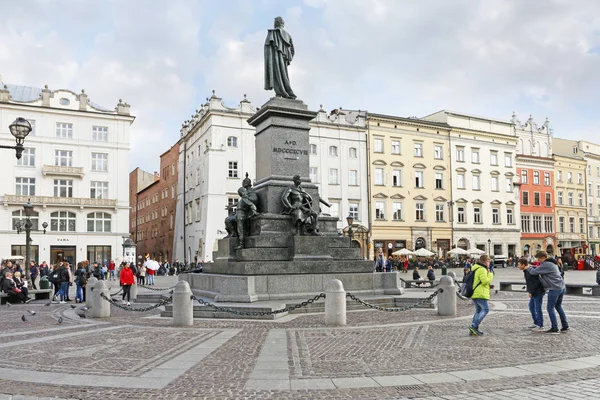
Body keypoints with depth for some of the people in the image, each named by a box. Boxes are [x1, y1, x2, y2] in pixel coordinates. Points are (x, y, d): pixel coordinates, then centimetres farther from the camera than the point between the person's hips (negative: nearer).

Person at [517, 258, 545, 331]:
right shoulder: (526, 271, 9)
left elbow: (537, 282, -26)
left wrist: (531, 292, -21)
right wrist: (529, 291, 10)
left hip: (538, 292, -11)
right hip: (534, 292, 11)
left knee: (537, 308, -4)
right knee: (531, 307, 18)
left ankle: (540, 326, 4)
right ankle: (536, 323, 28)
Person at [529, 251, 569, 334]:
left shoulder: (545, 265, -16)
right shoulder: (552, 263, 14)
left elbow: (534, 272, -18)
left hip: (554, 289, -10)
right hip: (561, 287, 10)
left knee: (550, 308, -2)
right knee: (559, 307, 20)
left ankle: (555, 329, 0)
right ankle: (565, 326, 24)